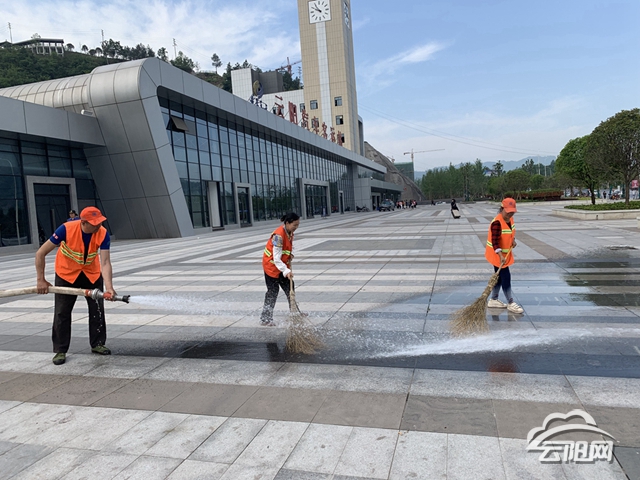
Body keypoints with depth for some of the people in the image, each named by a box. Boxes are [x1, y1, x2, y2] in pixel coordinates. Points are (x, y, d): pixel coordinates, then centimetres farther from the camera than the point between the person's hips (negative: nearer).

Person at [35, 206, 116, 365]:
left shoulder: (103, 234, -27)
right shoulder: (66, 229, -31)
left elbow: (105, 262, -32)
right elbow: (40, 253, -22)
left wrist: (109, 287, -46)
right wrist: (41, 280, -23)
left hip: (92, 274, 2)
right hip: (66, 274, -2)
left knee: (97, 309, 6)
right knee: (62, 312, 1)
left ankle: (97, 344, 23)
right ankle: (60, 351, 15)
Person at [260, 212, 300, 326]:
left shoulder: (290, 232, -3)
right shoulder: (278, 235, -30)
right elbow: (276, 259, -33)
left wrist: (290, 254, -2)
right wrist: (286, 271, -41)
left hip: (283, 264, 8)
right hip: (271, 265, -8)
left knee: (290, 288, 12)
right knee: (273, 291, -3)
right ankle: (265, 318, 8)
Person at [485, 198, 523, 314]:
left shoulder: (510, 218, 1)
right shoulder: (497, 222, -26)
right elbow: (495, 241, -29)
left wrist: (513, 240, 2)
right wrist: (500, 256, -37)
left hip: (506, 253, 9)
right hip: (497, 255, -9)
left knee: (500, 277, 14)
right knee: (506, 277, -4)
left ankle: (493, 300, 25)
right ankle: (511, 303, 5)